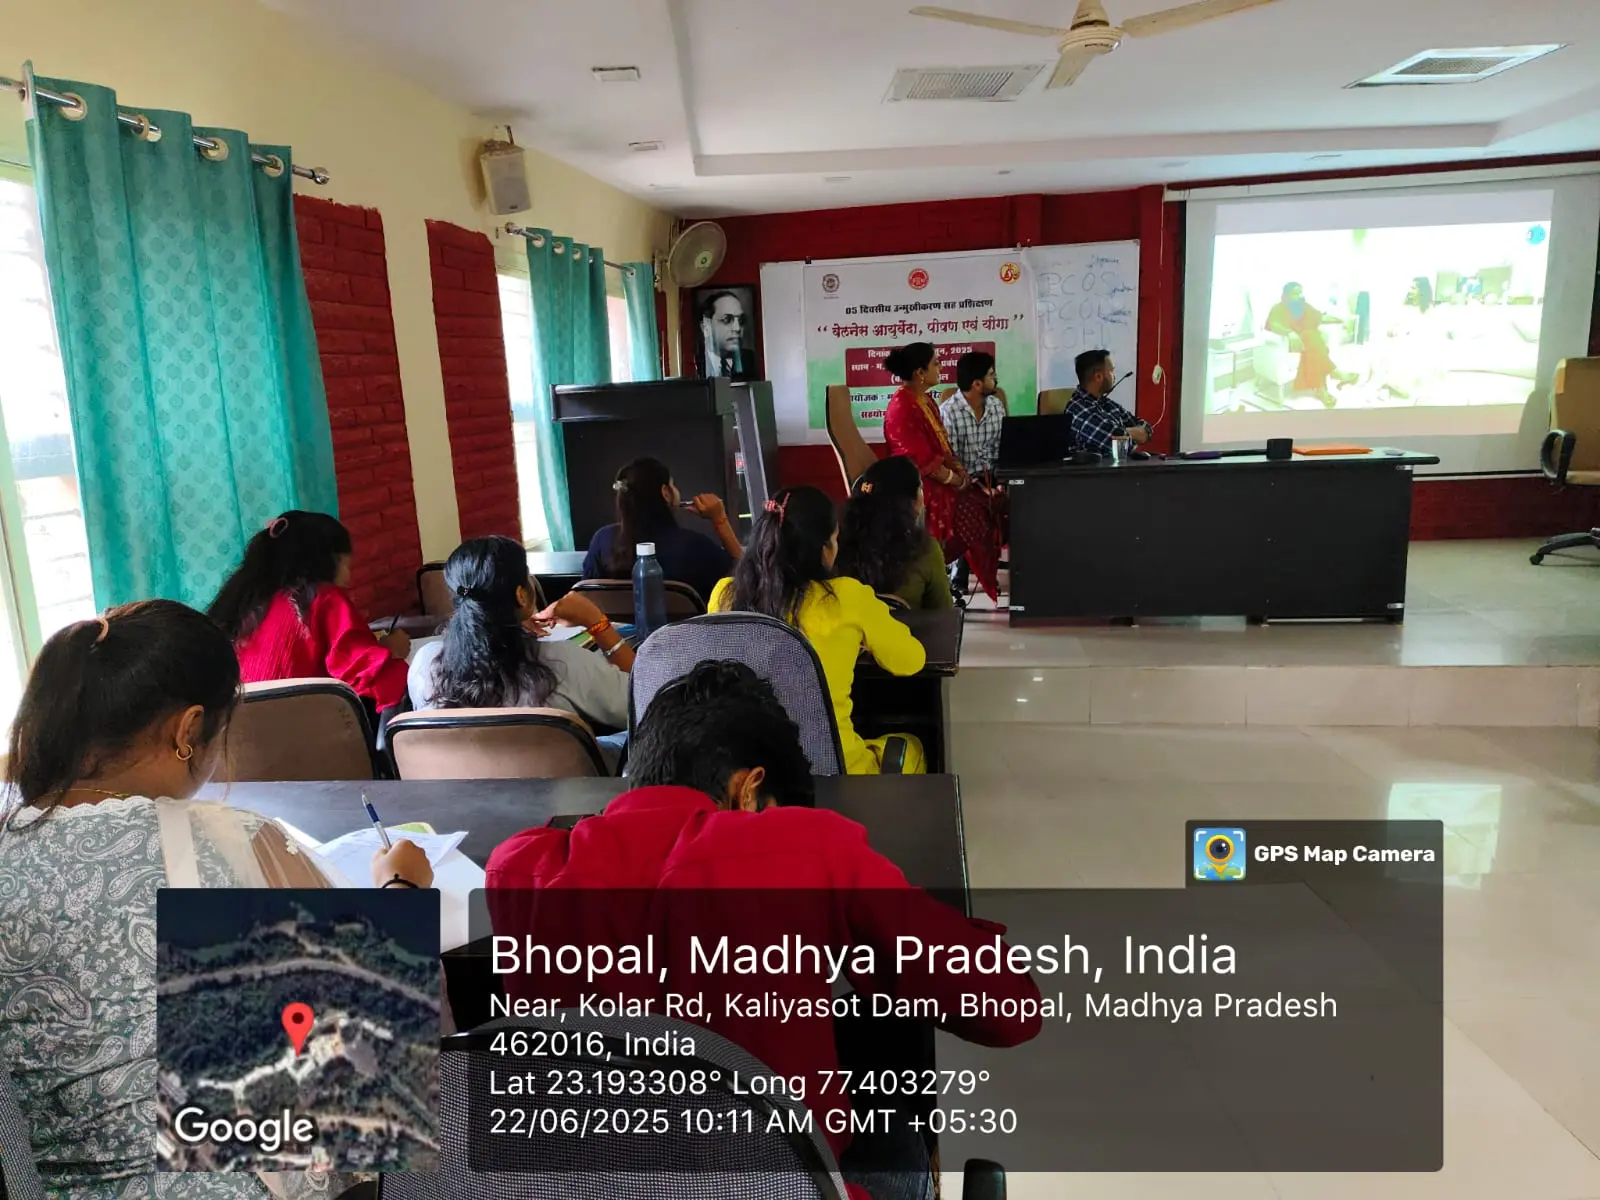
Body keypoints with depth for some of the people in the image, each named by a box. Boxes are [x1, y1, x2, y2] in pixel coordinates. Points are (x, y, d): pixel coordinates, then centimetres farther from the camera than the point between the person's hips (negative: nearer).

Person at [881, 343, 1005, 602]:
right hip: (922, 488, -9)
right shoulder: (903, 408, -19)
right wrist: (958, 481, -12)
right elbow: (923, 462, -21)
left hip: (940, 481, 9)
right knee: (980, 511, -16)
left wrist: (960, 471, 0)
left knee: (990, 503, -3)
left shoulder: (925, 400, 12)